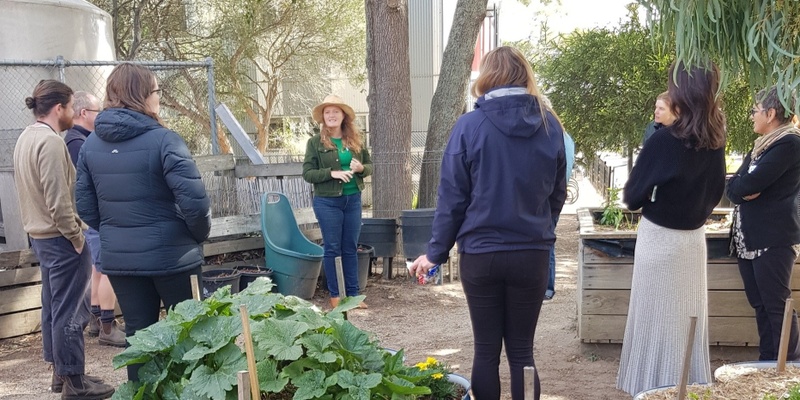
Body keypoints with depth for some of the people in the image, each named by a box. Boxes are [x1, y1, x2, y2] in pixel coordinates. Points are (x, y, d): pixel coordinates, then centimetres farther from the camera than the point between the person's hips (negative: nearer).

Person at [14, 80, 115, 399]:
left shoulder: (26, 138, 10)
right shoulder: (50, 141, -20)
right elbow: (58, 199, -24)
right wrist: (76, 237, -14)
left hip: (39, 235, 10)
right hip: (60, 239, -10)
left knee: (53, 307, 17)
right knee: (70, 312, -2)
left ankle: (59, 371, 29)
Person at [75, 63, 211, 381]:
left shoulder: (91, 144, 3)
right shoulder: (162, 140, -16)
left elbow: (86, 207, 5)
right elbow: (193, 201, -21)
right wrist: (200, 235, -2)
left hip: (118, 258, 5)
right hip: (170, 255, -5)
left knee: (138, 334, 15)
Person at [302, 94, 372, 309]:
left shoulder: (356, 140, 6)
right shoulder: (315, 142, -3)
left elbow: (370, 165, 13)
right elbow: (307, 173, -6)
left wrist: (361, 168, -10)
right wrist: (332, 173, -19)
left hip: (353, 199, 3)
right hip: (327, 202, -3)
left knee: (350, 248, 10)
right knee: (332, 248, 3)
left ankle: (353, 294, 17)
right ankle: (335, 295, 12)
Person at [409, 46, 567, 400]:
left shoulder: (469, 126, -8)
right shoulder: (550, 125, 1)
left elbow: (452, 197, -6)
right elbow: (558, 194, 10)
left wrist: (436, 252, 3)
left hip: (481, 255, -2)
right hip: (532, 254, 2)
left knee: (486, 350, 10)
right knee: (521, 350, 11)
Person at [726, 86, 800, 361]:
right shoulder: (762, 146, 18)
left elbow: (747, 185, -20)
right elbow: (734, 187, 11)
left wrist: (742, 188, -1)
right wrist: (744, 189, -8)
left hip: (773, 239, -9)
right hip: (748, 238, 9)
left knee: (776, 306, -5)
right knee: (760, 305, 11)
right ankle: (768, 364, 19)